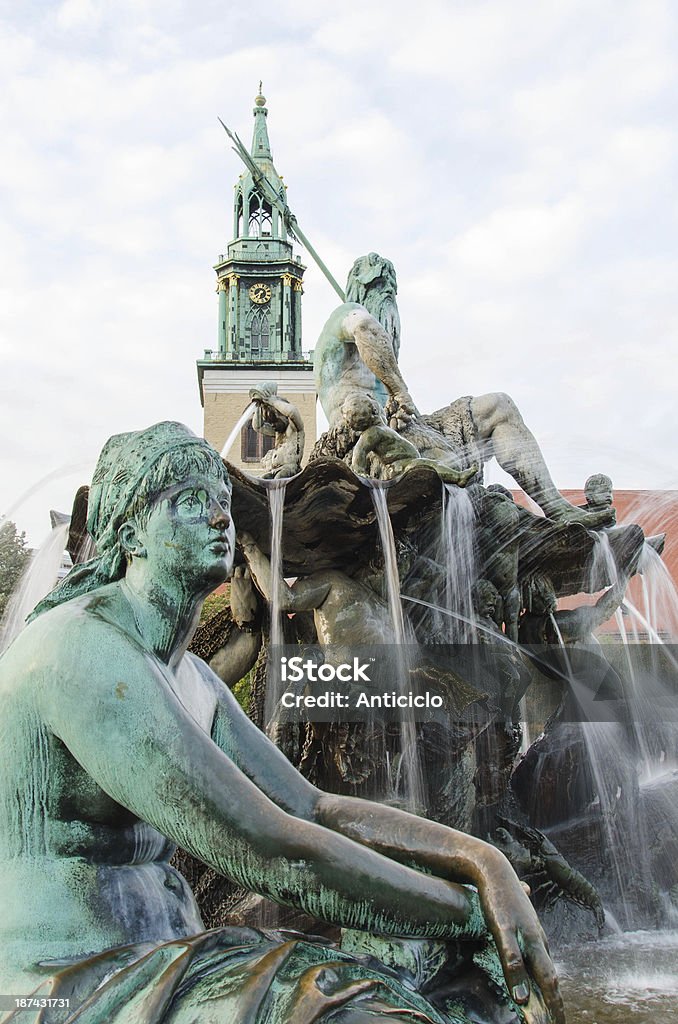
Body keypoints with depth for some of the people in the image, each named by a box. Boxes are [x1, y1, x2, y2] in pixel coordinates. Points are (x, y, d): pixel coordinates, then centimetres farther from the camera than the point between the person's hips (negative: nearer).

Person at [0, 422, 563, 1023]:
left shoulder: (192, 679, 12)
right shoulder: (81, 646, -20)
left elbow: (315, 809, 6)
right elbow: (268, 853, -26)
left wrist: (482, 858, -8)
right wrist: (480, 911, -17)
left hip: (160, 960, 8)